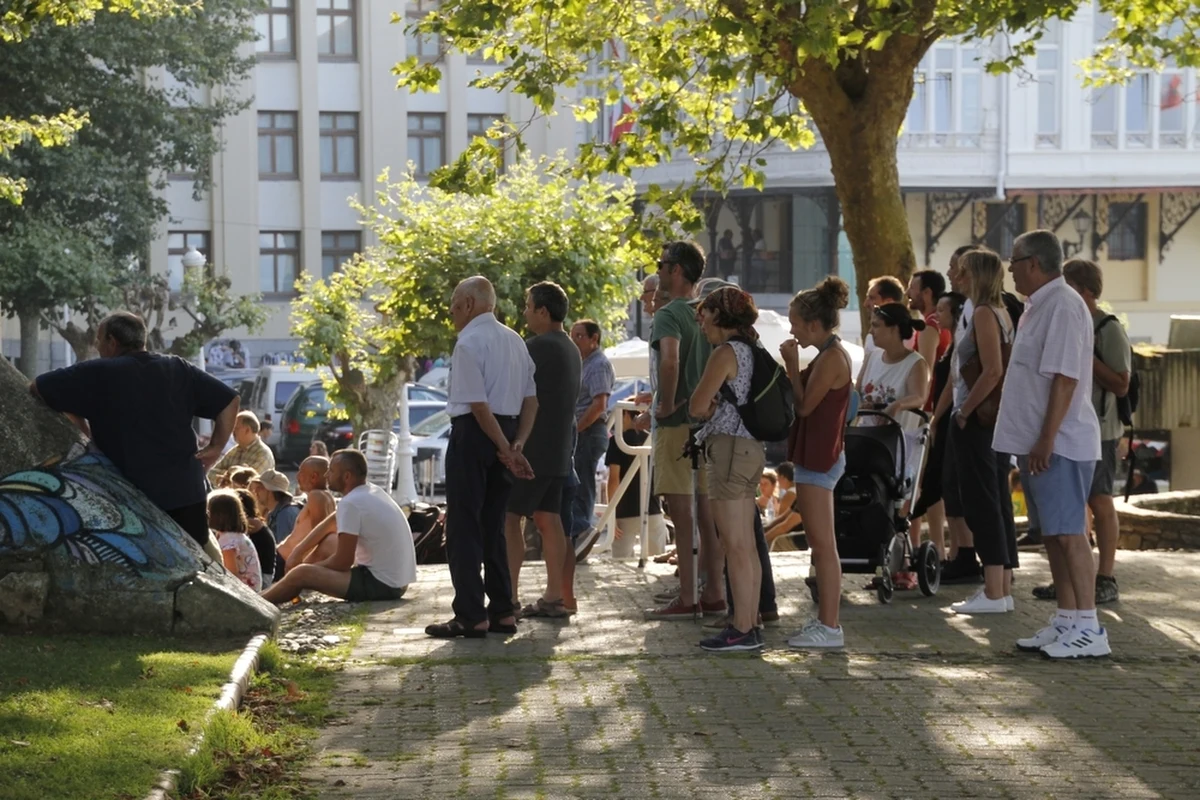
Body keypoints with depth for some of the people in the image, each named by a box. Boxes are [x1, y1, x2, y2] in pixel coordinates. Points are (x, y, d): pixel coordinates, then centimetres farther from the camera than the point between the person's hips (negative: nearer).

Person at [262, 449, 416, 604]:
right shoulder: (375, 492, 12)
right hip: (398, 583, 10)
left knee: (302, 574, -7)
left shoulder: (350, 503, -16)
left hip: (381, 584, -10)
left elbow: (342, 562, -13)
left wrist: (312, 566, 2)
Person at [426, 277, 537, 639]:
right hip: (505, 434, 8)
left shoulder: (469, 342, -13)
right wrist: (517, 444, 3)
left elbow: (478, 404, -18)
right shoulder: (515, 341, 14)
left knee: (464, 528, -2)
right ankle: (502, 612, 15)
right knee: (493, 527, 14)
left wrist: (505, 449, -14)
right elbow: (531, 399, 11)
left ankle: (471, 616, -3)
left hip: (474, 433, -8)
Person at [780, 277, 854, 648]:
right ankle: (825, 620, 19)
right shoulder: (831, 354, 15)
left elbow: (804, 405, -16)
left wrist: (792, 365, -10)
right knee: (819, 544, 14)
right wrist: (795, 367, 7)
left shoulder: (831, 358, -16)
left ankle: (829, 627, -6)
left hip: (819, 459, -11)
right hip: (818, 456, 11)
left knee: (822, 544, -8)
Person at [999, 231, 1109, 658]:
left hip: (1059, 443, -10)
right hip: (1039, 442, 10)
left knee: (1069, 533, -9)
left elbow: (1065, 378, -21)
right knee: (1053, 534, 12)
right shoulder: (1041, 306, 16)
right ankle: (1065, 622, 18)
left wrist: (1046, 440, -23)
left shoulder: (1063, 305, -15)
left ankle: (1088, 628, -6)